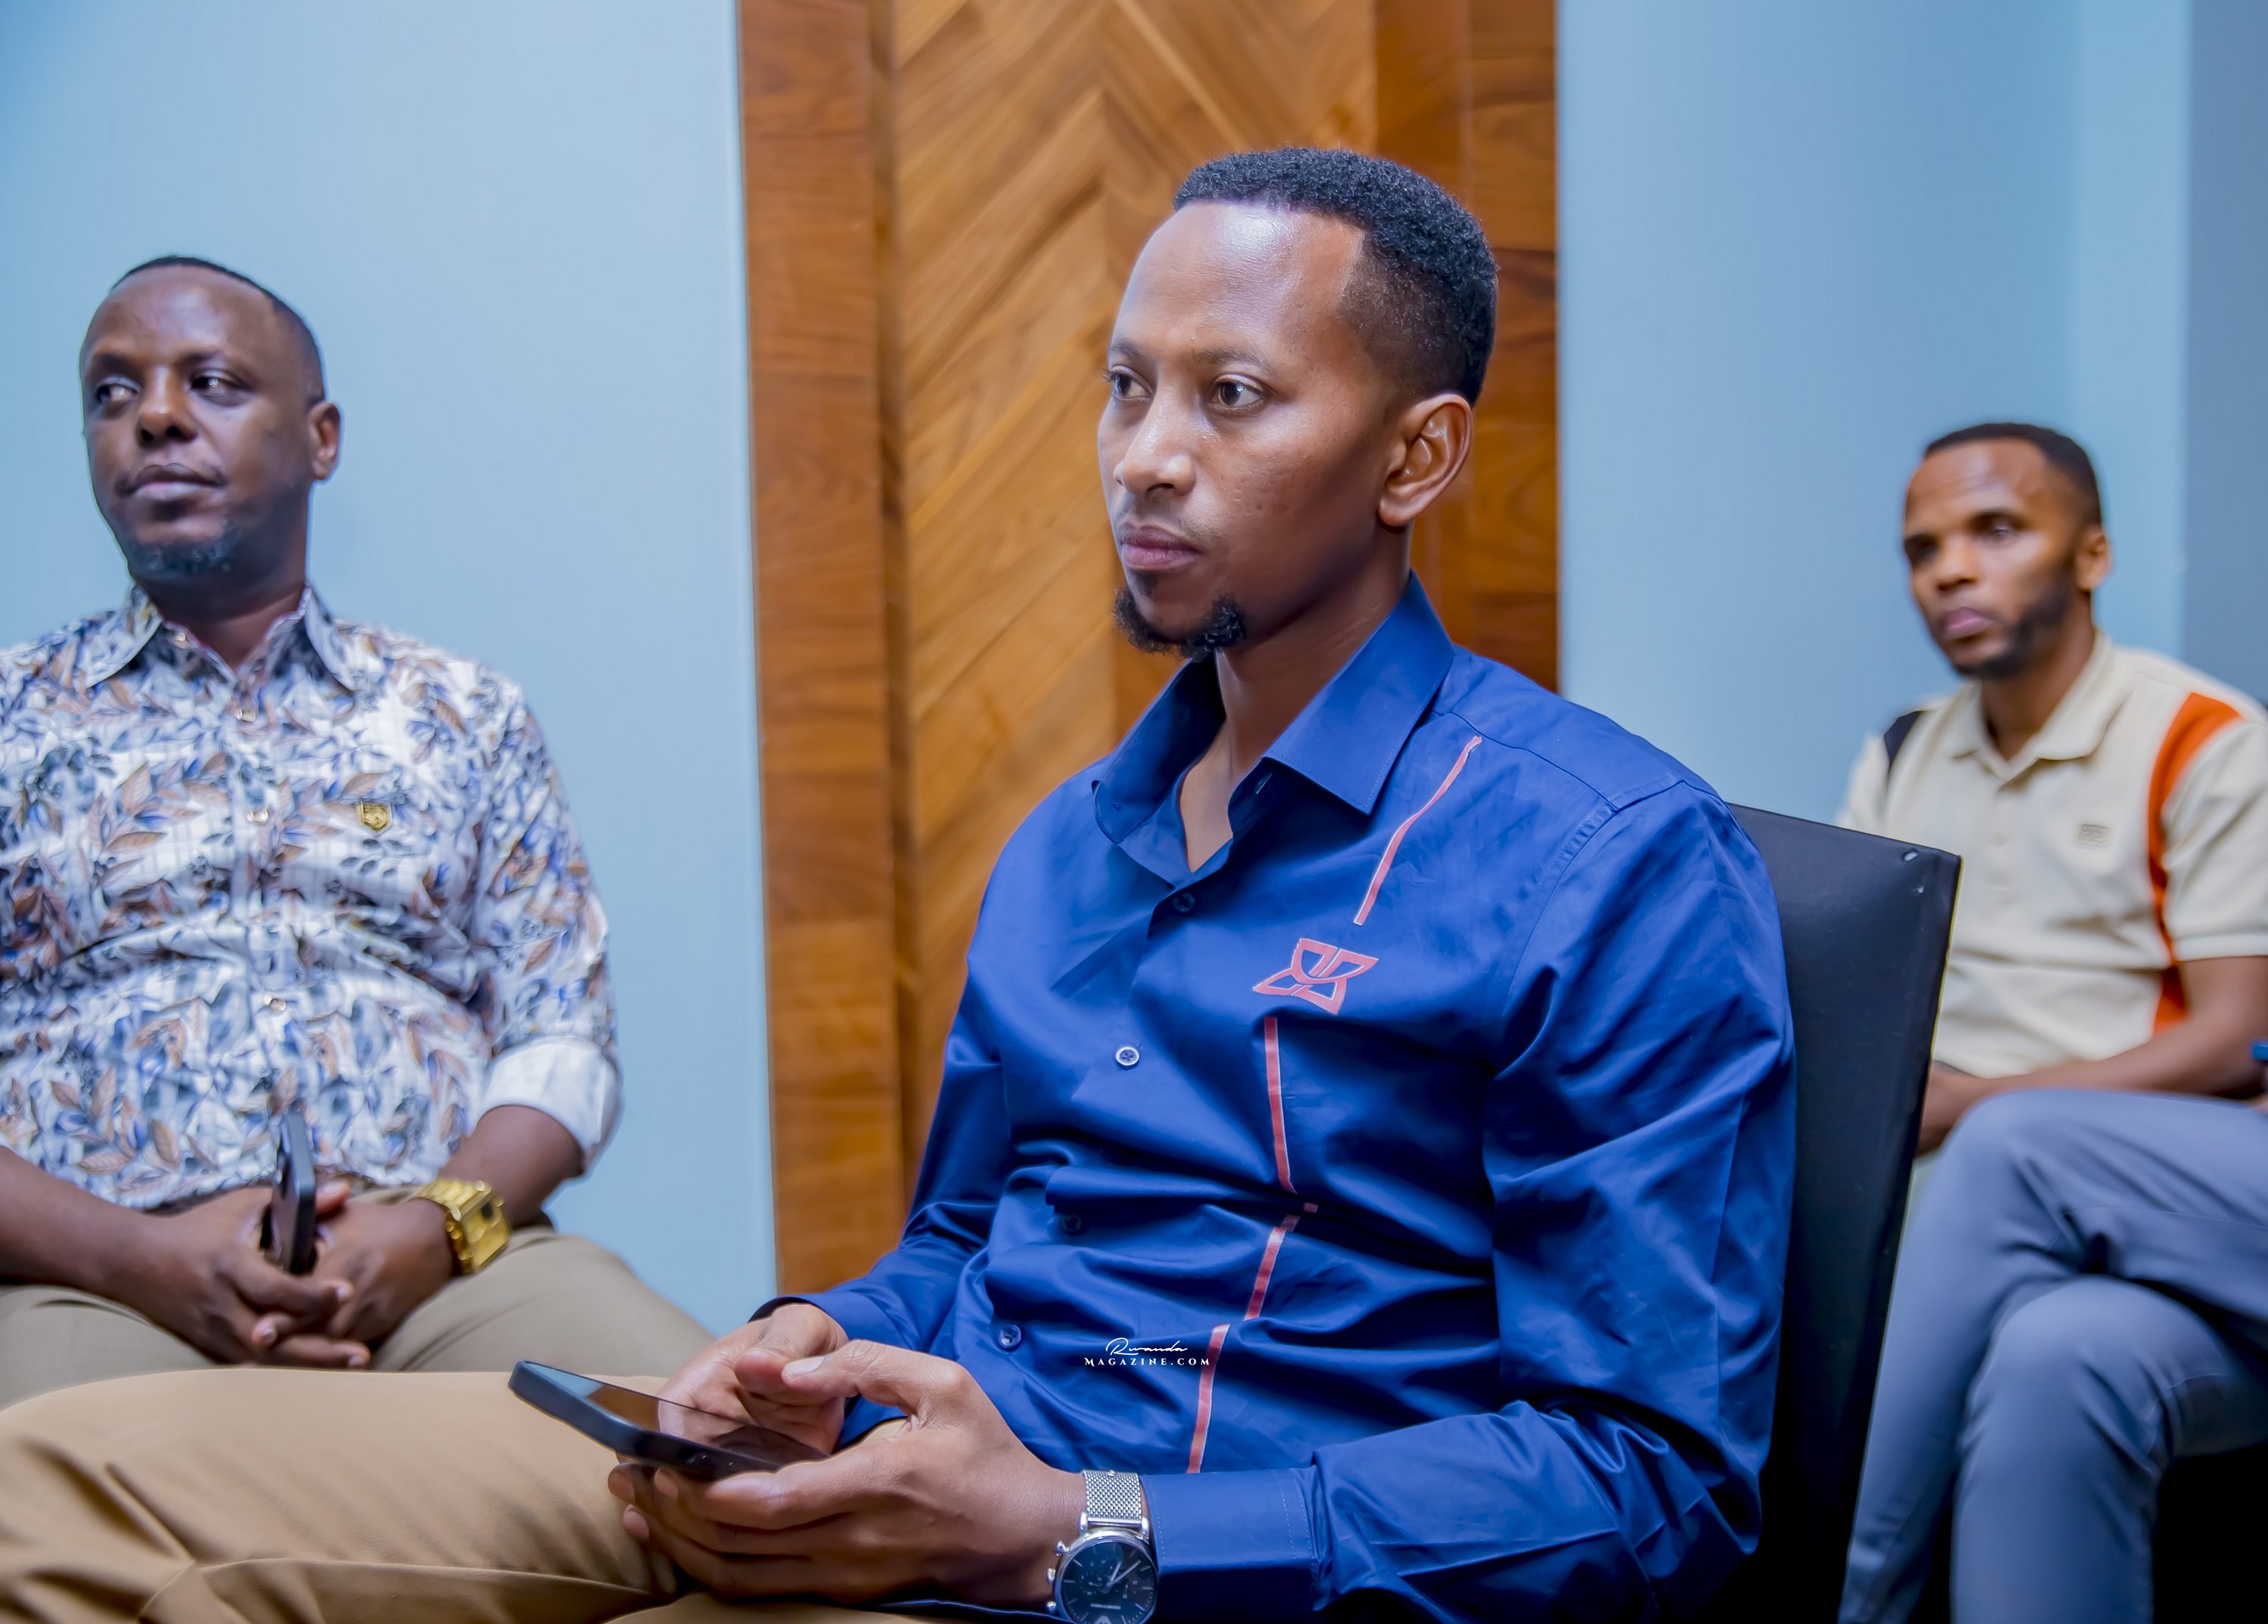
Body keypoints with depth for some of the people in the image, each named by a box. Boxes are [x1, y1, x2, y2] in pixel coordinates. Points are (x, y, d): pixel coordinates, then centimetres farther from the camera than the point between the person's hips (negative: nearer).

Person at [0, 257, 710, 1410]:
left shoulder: (465, 715, 19)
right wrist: (137, 1253, -13)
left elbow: (563, 1040, 11)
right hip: (103, 1273, -2)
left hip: (442, 1259, 2)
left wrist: (441, 1220, -10)